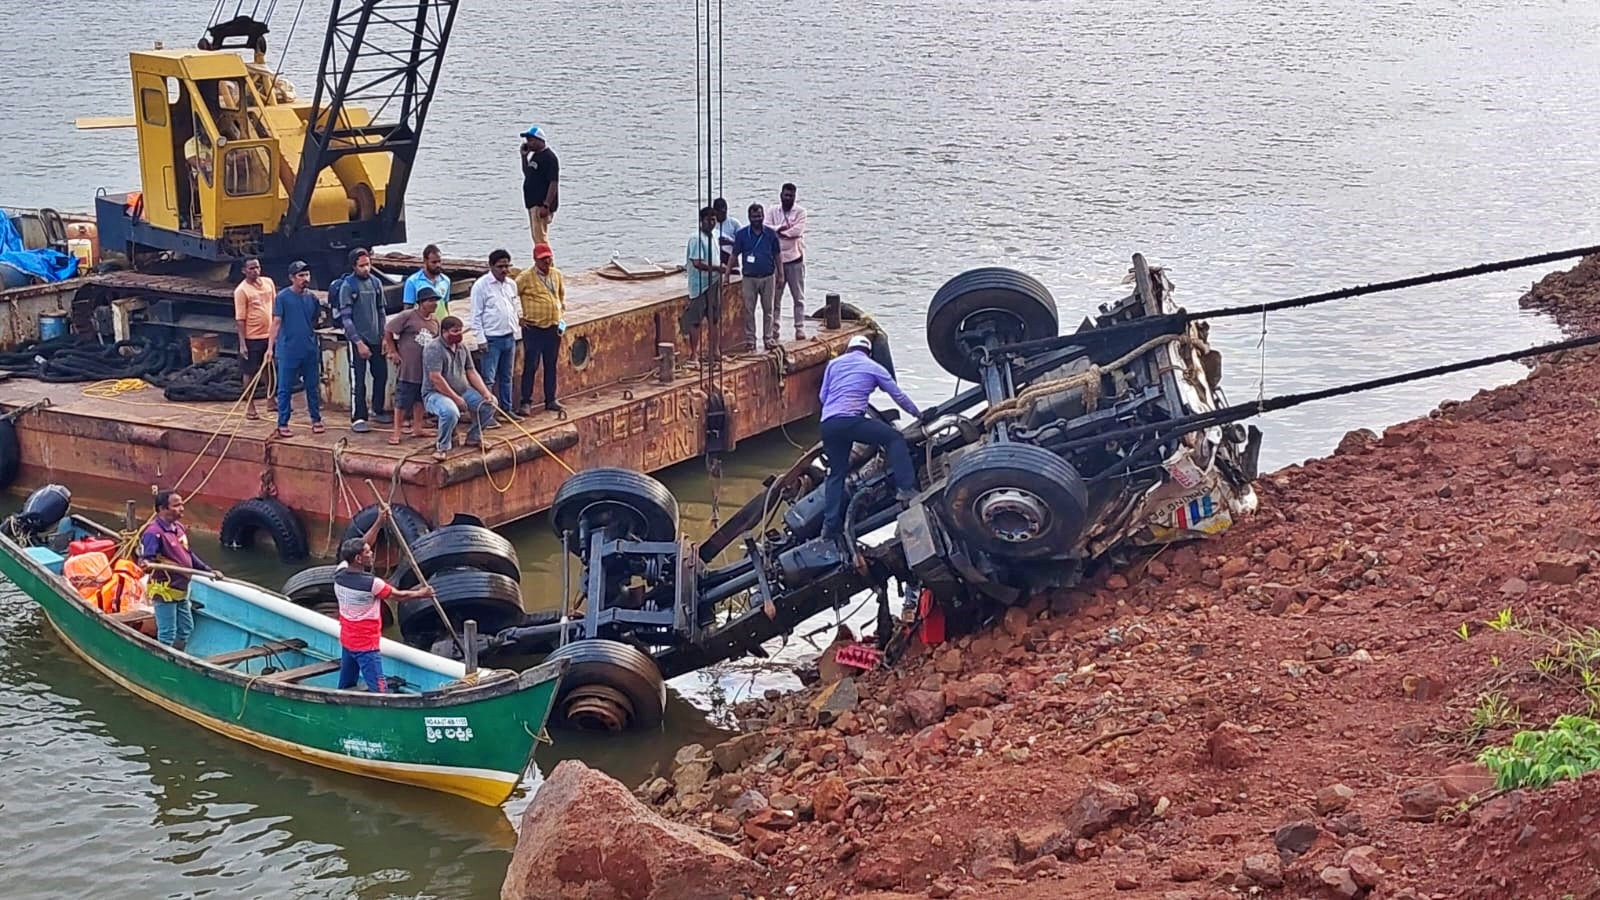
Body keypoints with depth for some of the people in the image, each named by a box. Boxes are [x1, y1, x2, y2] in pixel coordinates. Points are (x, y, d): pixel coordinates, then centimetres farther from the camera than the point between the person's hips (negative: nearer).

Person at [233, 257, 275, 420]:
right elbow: (240, 319, -13)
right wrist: (242, 344, -16)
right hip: (252, 338, -5)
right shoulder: (241, 290, -13)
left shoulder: (268, 282, 4)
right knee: (251, 372, 4)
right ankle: (250, 407, 13)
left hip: (270, 335, 5)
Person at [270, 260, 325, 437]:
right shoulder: (283, 297, -8)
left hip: (310, 351, 4)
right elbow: (276, 322, -12)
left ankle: (316, 420, 21)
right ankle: (282, 424, 9)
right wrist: (270, 346, -18)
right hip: (288, 351, -4)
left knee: (313, 386, 10)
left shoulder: (312, 297, 6)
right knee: (285, 389, 2)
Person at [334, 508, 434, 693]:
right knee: (379, 692, -7)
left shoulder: (340, 574, -5)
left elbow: (359, 546, 7)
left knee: (345, 687, 18)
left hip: (346, 641, 8)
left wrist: (379, 523, 5)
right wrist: (421, 593, 11)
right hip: (366, 645, -8)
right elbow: (398, 595, -7)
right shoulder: (371, 584, -23)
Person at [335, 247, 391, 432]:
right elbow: (345, 318, -12)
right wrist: (359, 342, -16)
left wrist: (384, 335, 7)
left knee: (381, 375, 12)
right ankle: (358, 418, 3)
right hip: (358, 339, -6)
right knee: (358, 380, -3)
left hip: (376, 339, 6)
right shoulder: (347, 286, -10)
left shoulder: (376, 282, 6)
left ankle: (378, 411, 28)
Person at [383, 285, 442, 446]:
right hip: (407, 368, -6)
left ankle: (417, 428, 25)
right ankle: (397, 431, 7)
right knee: (402, 400, -1)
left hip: (426, 369, 6)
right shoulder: (408, 316, -11)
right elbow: (388, 331, -6)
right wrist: (393, 351, -5)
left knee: (420, 399, 14)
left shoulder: (435, 323, 8)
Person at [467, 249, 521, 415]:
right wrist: (481, 339, -13)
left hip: (509, 337, 6)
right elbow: (476, 315, -10)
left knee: (506, 377, 14)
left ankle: (507, 410, 22)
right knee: (488, 379, -5)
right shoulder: (481, 285, -10)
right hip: (492, 339, -6)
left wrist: (516, 335, 13)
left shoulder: (511, 284, 9)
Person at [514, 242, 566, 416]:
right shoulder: (526, 277, -11)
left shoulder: (557, 275, 7)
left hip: (553, 328, 5)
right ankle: (526, 402, 2)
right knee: (530, 366, -4)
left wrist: (563, 315, 13)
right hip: (533, 328, -5)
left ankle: (550, 400, 20)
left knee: (551, 366, 12)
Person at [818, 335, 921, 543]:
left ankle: (830, 524, 9)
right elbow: (898, 395, 19)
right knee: (895, 439, 4)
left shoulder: (834, 364, 22)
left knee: (836, 473, 13)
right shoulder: (874, 368, 14)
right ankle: (905, 488, -9)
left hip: (827, 424, 5)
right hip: (852, 420, -5)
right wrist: (918, 413, 33)